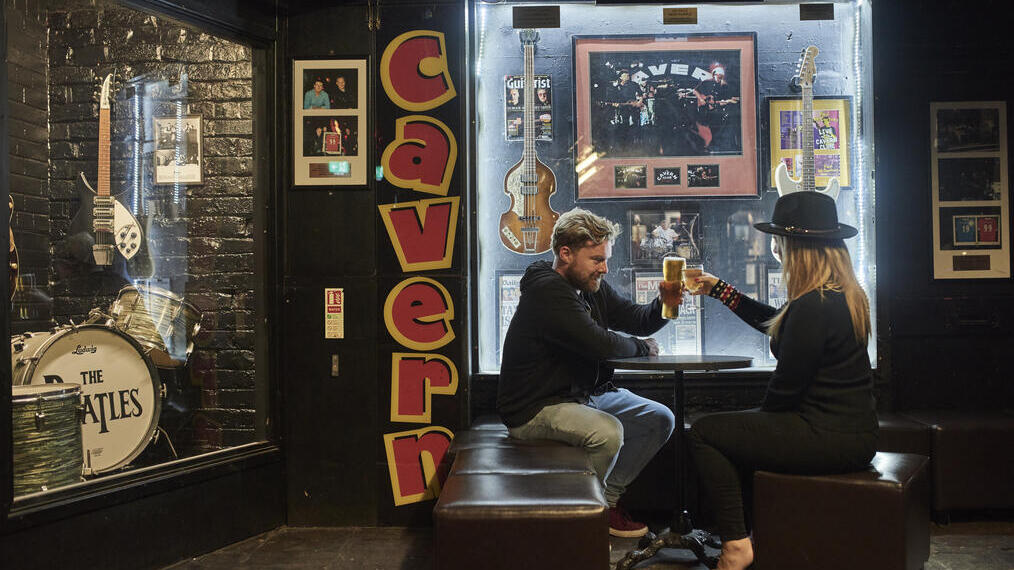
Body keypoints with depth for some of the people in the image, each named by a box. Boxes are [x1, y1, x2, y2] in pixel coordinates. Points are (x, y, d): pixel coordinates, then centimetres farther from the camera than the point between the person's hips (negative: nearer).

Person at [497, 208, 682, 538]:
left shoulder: (591, 287, 7)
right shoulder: (547, 290, -22)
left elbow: (636, 319, 10)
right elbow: (599, 344, -29)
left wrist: (663, 304, -12)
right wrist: (641, 347, -9)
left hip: (585, 393, 10)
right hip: (535, 408, -10)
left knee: (660, 419, 5)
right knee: (607, 431, -32)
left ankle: (608, 498, 10)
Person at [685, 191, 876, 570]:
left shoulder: (814, 306, -24)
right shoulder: (844, 294, 8)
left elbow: (786, 387, -19)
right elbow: (775, 323, 23)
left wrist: (763, 417, 2)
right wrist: (720, 290, 27)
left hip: (829, 438, -10)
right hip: (853, 431, 10)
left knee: (704, 433, -2)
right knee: (736, 428, 26)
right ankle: (753, 531, 29)